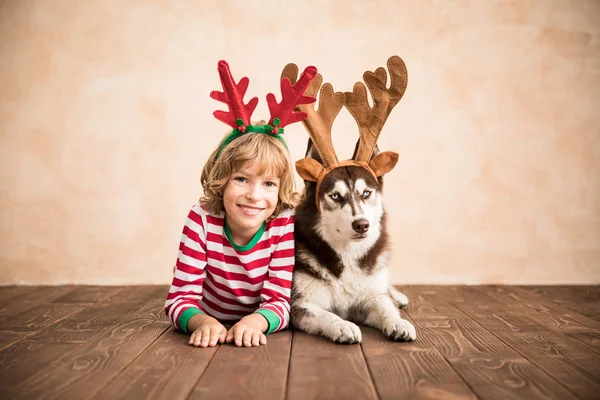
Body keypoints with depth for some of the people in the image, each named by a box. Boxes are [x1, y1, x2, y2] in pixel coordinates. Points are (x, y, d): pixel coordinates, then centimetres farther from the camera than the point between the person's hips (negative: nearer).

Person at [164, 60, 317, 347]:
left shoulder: (285, 223, -22)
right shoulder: (202, 219, -21)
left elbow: (279, 300, -21)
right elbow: (180, 298, -22)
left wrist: (256, 321, -45)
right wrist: (202, 321, -45)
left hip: (261, 334, -1)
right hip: (212, 335, 1)